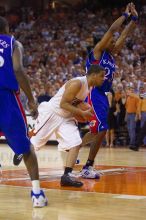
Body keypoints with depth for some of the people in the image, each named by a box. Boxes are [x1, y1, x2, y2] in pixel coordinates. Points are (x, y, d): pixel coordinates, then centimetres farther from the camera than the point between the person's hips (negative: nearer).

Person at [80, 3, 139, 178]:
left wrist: (134, 18, 10)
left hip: (103, 95, 9)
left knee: (97, 131, 13)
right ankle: (88, 167, -11)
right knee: (101, 130, -16)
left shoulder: (112, 55, 16)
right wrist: (125, 14, -5)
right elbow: (112, 30, -12)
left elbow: (124, 34, 15)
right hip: (94, 94, -9)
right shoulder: (97, 51, -5)